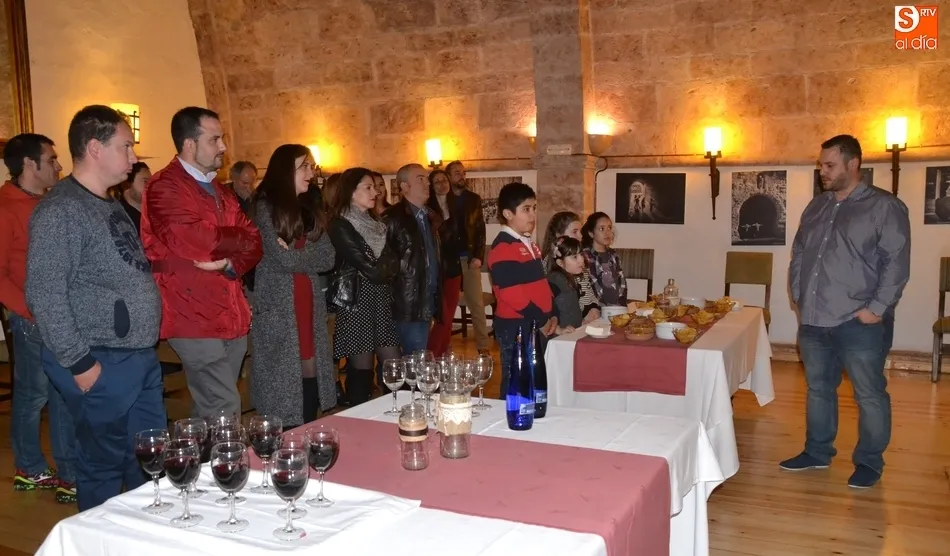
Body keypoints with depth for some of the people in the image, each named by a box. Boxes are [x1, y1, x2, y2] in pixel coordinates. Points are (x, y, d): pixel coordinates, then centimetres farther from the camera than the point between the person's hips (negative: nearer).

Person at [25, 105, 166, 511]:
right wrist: (79, 363, -18)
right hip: (101, 365, -9)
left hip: (140, 357, 9)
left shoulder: (110, 206, 14)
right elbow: (44, 295, -20)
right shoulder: (59, 211, -15)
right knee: (104, 465, 6)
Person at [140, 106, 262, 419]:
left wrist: (230, 262, -12)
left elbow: (253, 243, 11)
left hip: (232, 317, 8)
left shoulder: (220, 190, 18)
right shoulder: (165, 188, -9)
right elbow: (197, 241, -23)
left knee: (210, 410, 15)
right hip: (196, 319, -8)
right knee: (224, 413, -8)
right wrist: (239, 239, -4)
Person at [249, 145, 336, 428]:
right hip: (279, 312, -6)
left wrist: (296, 253, -10)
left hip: (310, 309, 6)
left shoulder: (310, 209, 14)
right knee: (284, 404, -1)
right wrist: (309, 255, 1)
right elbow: (283, 259, -15)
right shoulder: (265, 207, -5)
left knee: (310, 387, 7)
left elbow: (328, 258, 3)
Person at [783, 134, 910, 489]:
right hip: (813, 321, 6)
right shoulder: (816, 208, 13)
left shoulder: (884, 207, -6)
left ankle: (869, 463, 19)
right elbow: (799, 254, 20)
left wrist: (877, 308, -15)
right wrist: (798, 296, 11)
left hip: (858, 323, -6)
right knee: (818, 388, 16)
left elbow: (897, 262, -10)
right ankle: (817, 452, 29)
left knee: (869, 395, 5)